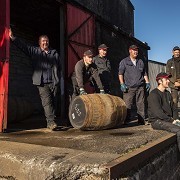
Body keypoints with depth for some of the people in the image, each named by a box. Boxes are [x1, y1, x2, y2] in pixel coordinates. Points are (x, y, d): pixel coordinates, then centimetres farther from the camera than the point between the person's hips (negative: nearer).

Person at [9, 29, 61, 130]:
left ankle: (50, 123, 9)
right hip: (42, 83, -2)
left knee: (53, 102, 2)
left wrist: (58, 78, 13)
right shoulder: (35, 51, 13)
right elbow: (23, 45, 8)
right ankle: (51, 122, -14)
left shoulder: (55, 53, 18)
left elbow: (59, 67, 20)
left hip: (54, 82, 2)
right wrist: (12, 37, 0)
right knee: (47, 101, -13)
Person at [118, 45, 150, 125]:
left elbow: (144, 73, 23)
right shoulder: (124, 62, 7)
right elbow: (120, 73, 1)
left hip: (140, 87, 4)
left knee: (141, 104, 2)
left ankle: (142, 120, 9)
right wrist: (122, 84, -9)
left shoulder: (140, 62, 19)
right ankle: (125, 121, 0)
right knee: (127, 105, -7)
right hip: (129, 87, -3)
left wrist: (147, 82, 13)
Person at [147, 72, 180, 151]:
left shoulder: (168, 93, 15)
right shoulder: (153, 94, -11)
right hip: (157, 121, -8)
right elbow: (158, 112, -19)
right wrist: (171, 120, -16)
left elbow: (173, 108, 19)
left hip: (168, 119, 8)